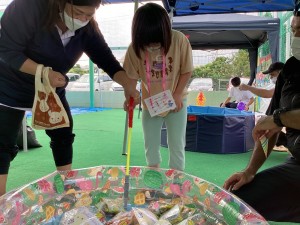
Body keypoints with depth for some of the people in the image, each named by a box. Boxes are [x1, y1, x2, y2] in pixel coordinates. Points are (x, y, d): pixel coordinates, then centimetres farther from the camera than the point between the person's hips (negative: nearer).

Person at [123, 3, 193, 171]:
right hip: (150, 104, 2)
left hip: (176, 101, -2)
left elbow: (187, 71, -11)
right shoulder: (135, 48, -18)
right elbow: (131, 77, -10)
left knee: (176, 146, 4)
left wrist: (177, 95, -14)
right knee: (151, 147, 11)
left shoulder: (179, 40, -22)